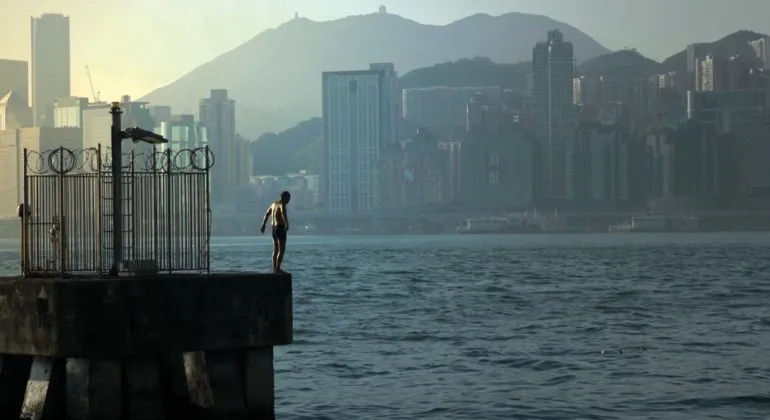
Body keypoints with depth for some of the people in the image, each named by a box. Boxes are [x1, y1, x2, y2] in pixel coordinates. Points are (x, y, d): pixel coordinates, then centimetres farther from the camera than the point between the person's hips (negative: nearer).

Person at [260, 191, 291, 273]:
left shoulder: (274, 203, 15)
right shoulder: (282, 204, -12)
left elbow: (266, 214, 25)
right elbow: (283, 213, -33)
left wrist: (263, 225, 36)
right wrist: (287, 224, -48)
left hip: (274, 228, 9)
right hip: (280, 228, -9)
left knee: (276, 250, 14)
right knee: (282, 250, -7)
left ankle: (274, 269, 16)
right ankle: (277, 269, -12)